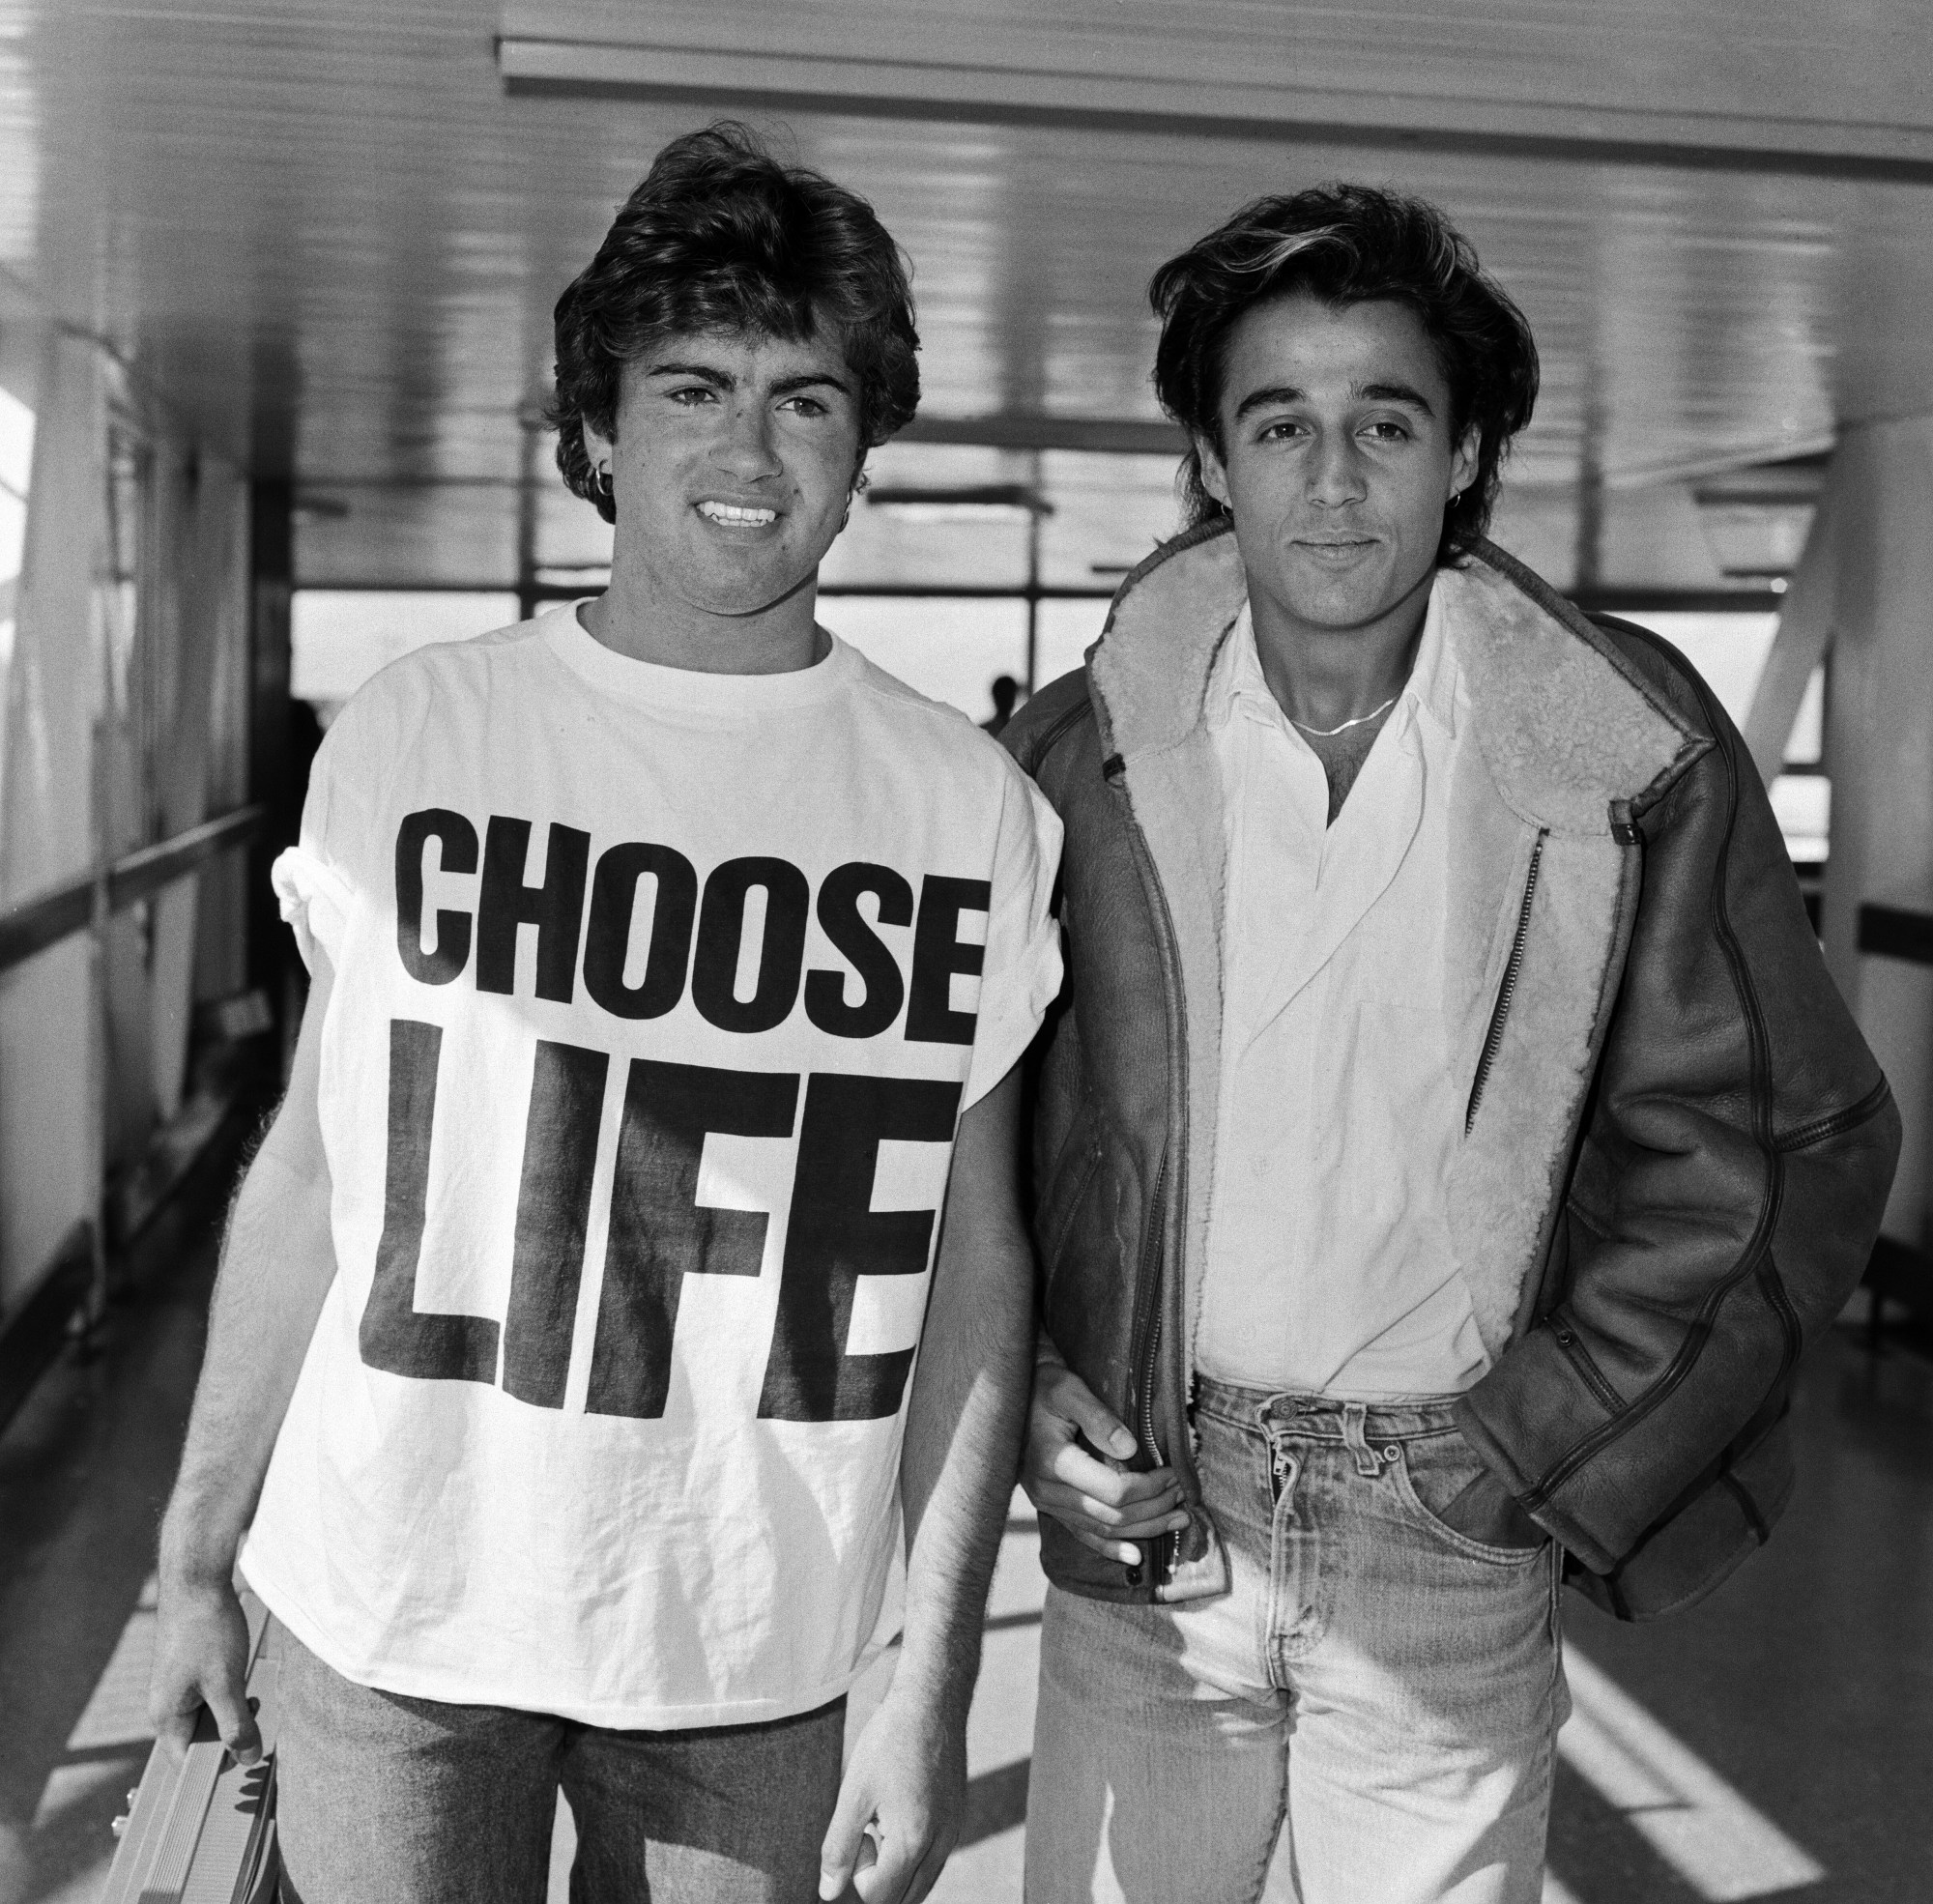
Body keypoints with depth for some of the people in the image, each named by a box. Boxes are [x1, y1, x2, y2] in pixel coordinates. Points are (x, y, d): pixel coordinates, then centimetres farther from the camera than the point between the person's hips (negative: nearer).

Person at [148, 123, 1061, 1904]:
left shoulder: (971, 806, -5)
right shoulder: (411, 737, -4)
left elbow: (976, 1255, -2)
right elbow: (310, 1171, 3)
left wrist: (934, 1683, -5)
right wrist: (198, 1555, 4)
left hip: (751, 1653, 0)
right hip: (390, 1619, 0)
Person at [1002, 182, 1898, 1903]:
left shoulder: (1628, 750, -8)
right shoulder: (1085, 751, -5)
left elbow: (1800, 1137, -1)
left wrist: (1552, 1434, -6)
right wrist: (1020, 1390, -6)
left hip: (1457, 1527, 0)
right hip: (1146, 1511, 1)